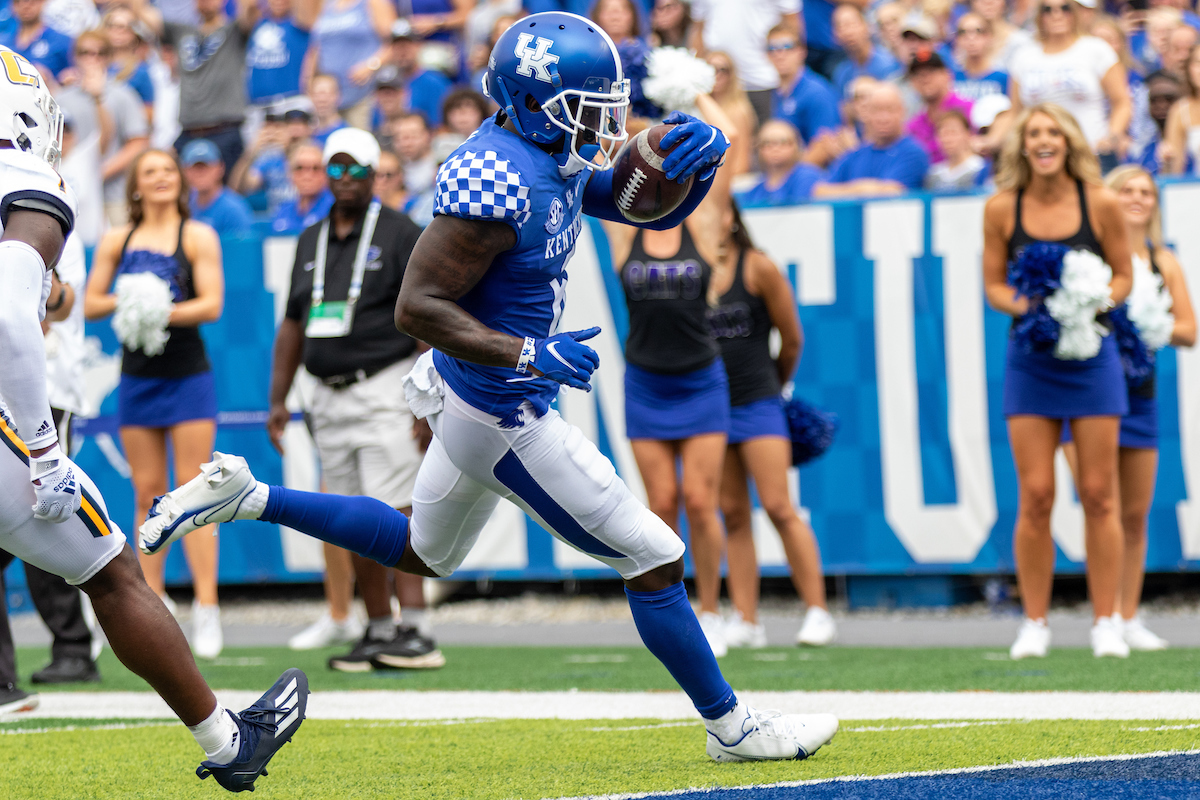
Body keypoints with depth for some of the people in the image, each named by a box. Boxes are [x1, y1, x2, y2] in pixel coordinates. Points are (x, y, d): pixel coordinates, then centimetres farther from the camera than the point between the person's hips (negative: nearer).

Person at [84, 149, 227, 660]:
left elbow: (212, 304, -10)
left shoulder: (197, 236, -1)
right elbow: (89, 304, 9)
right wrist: (122, 302, -11)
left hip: (187, 375, -3)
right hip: (137, 376, 3)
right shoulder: (117, 241, 9)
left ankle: (206, 605, -10)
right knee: (147, 495, 4)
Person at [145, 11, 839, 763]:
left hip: (477, 398, 10)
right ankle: (731, 726, 15)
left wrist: (698, 156, -13)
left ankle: (242, 495, 27)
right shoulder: (499, 187, -28)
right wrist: (529, 355, -33)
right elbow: (417, 307, -27)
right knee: (655, 559, 1)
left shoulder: (552, 156, 2)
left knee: (420, 552, 31)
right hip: (502, 417, -10)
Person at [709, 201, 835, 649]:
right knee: (732, 515, 5)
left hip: (756, 404, -3)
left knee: (778, 507, -10)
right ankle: (745, 620, 6)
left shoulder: (758, 269, -4)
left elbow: (792, 339, 4)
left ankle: (817, 611, -6)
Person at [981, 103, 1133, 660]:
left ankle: (1105, 623, 7)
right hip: (1030, 358, 0)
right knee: (1034, 497, -2)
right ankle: (1034, 624, 7)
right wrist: (1021, 305, -15)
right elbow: (993, 284, 6)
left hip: (1091, 354, 0)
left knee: (1098, 495, 1)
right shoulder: (1002, 208, -2)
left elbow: (1123, 277, 5)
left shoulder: (1100, 204, -4)